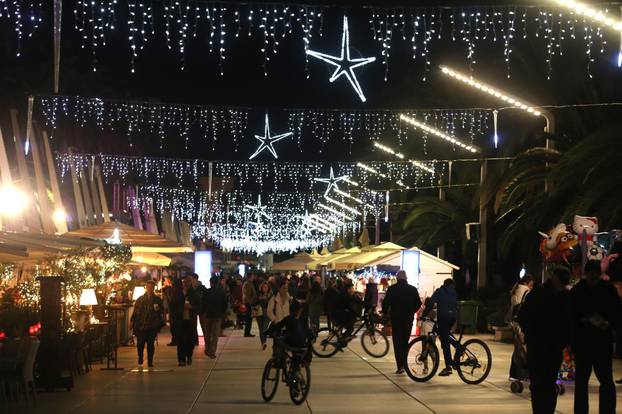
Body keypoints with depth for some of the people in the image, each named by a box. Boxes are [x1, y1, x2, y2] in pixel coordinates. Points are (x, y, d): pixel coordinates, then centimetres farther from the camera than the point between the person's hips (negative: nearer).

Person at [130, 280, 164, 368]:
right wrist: (132, 321, 1)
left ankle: (150, 362, 6)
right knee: (140, 344, 2)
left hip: (152, 326, -1)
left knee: (150, 344, -3)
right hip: (140, 325, 1)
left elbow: (162, 311, 10)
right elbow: (135, 312, 6)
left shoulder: (157, 300, 7)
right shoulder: (140, 299, 8)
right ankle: (140, 360, 25)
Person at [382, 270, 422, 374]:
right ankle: (404, 364, 13)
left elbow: (385, 303, -7)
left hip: (396, 318, -2)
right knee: (405, 341, 15)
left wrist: (385, 313, 11)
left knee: (397, 342, 1)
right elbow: (418, 303, 5)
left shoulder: (392, 289, -5)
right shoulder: (413, 289, 1)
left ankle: (400, 366, -8)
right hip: (409, 318, 2)